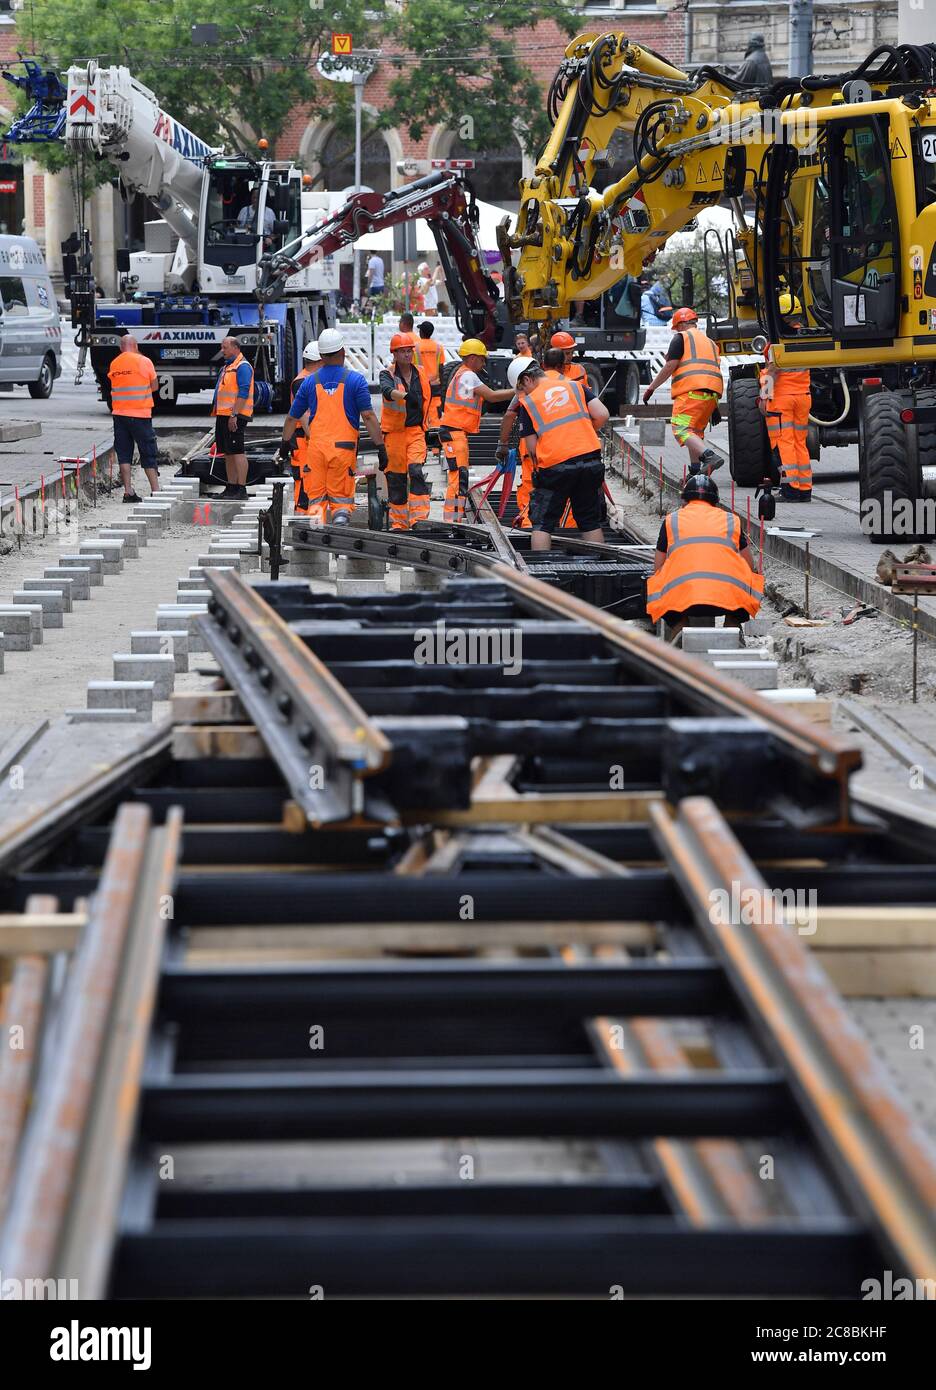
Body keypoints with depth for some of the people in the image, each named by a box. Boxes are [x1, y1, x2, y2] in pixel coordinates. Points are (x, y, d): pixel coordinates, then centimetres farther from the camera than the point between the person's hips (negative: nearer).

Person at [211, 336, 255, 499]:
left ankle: (241, 489, -13)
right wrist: (218, 415, 20)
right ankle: (231, 487, 15)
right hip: (223, 415, 10)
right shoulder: (226, 367, 21)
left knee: (237, 452, -11)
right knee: (228, 453, 11)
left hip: (235, 416, -10)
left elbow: (243, 393, -18)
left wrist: (234, 415, -24)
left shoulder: (242, 367, -10)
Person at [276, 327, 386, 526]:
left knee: (316, 498, 7)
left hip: (316, 447, 2)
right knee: (341, 498, 7)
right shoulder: (355, 380, -2)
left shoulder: (310, 382, 7)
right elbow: (368, 416, -8)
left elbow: (292, 418, 14)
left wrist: (284, 445, 27)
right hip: (343, 448, -2)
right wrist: (380, 447, -5)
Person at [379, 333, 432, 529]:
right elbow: (388, 391, -26)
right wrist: (405, 395, -45)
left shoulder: (421, 373, 10)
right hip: (394, 432, -1)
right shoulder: (388, 375, -3)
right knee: (395, 477, 4)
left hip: (416, 431, 2)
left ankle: (419, 517, -20)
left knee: (416, 471, -16)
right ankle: (399, 521, 14)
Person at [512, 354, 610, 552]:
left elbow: (532, 448, 1)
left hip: (553, 466, -3)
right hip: (590, 460, 3)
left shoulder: (528, 402, 4)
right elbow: (602, 415, 2)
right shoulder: (575, 386, 11)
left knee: (542, 524, 9)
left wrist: (538, 467, 18)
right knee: (591, 522, 14)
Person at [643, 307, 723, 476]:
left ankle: (710, 456, -36)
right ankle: (695, 471, 11)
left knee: (682, 430, -15)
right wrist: (714, 408, 34)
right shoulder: (710, 342, 29)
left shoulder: (681, 337, 6)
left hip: (691, 391, -8)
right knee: (696, 431, 19)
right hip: (712, 393, 8)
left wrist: (651, 387, 3)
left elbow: (670, 366, -4)